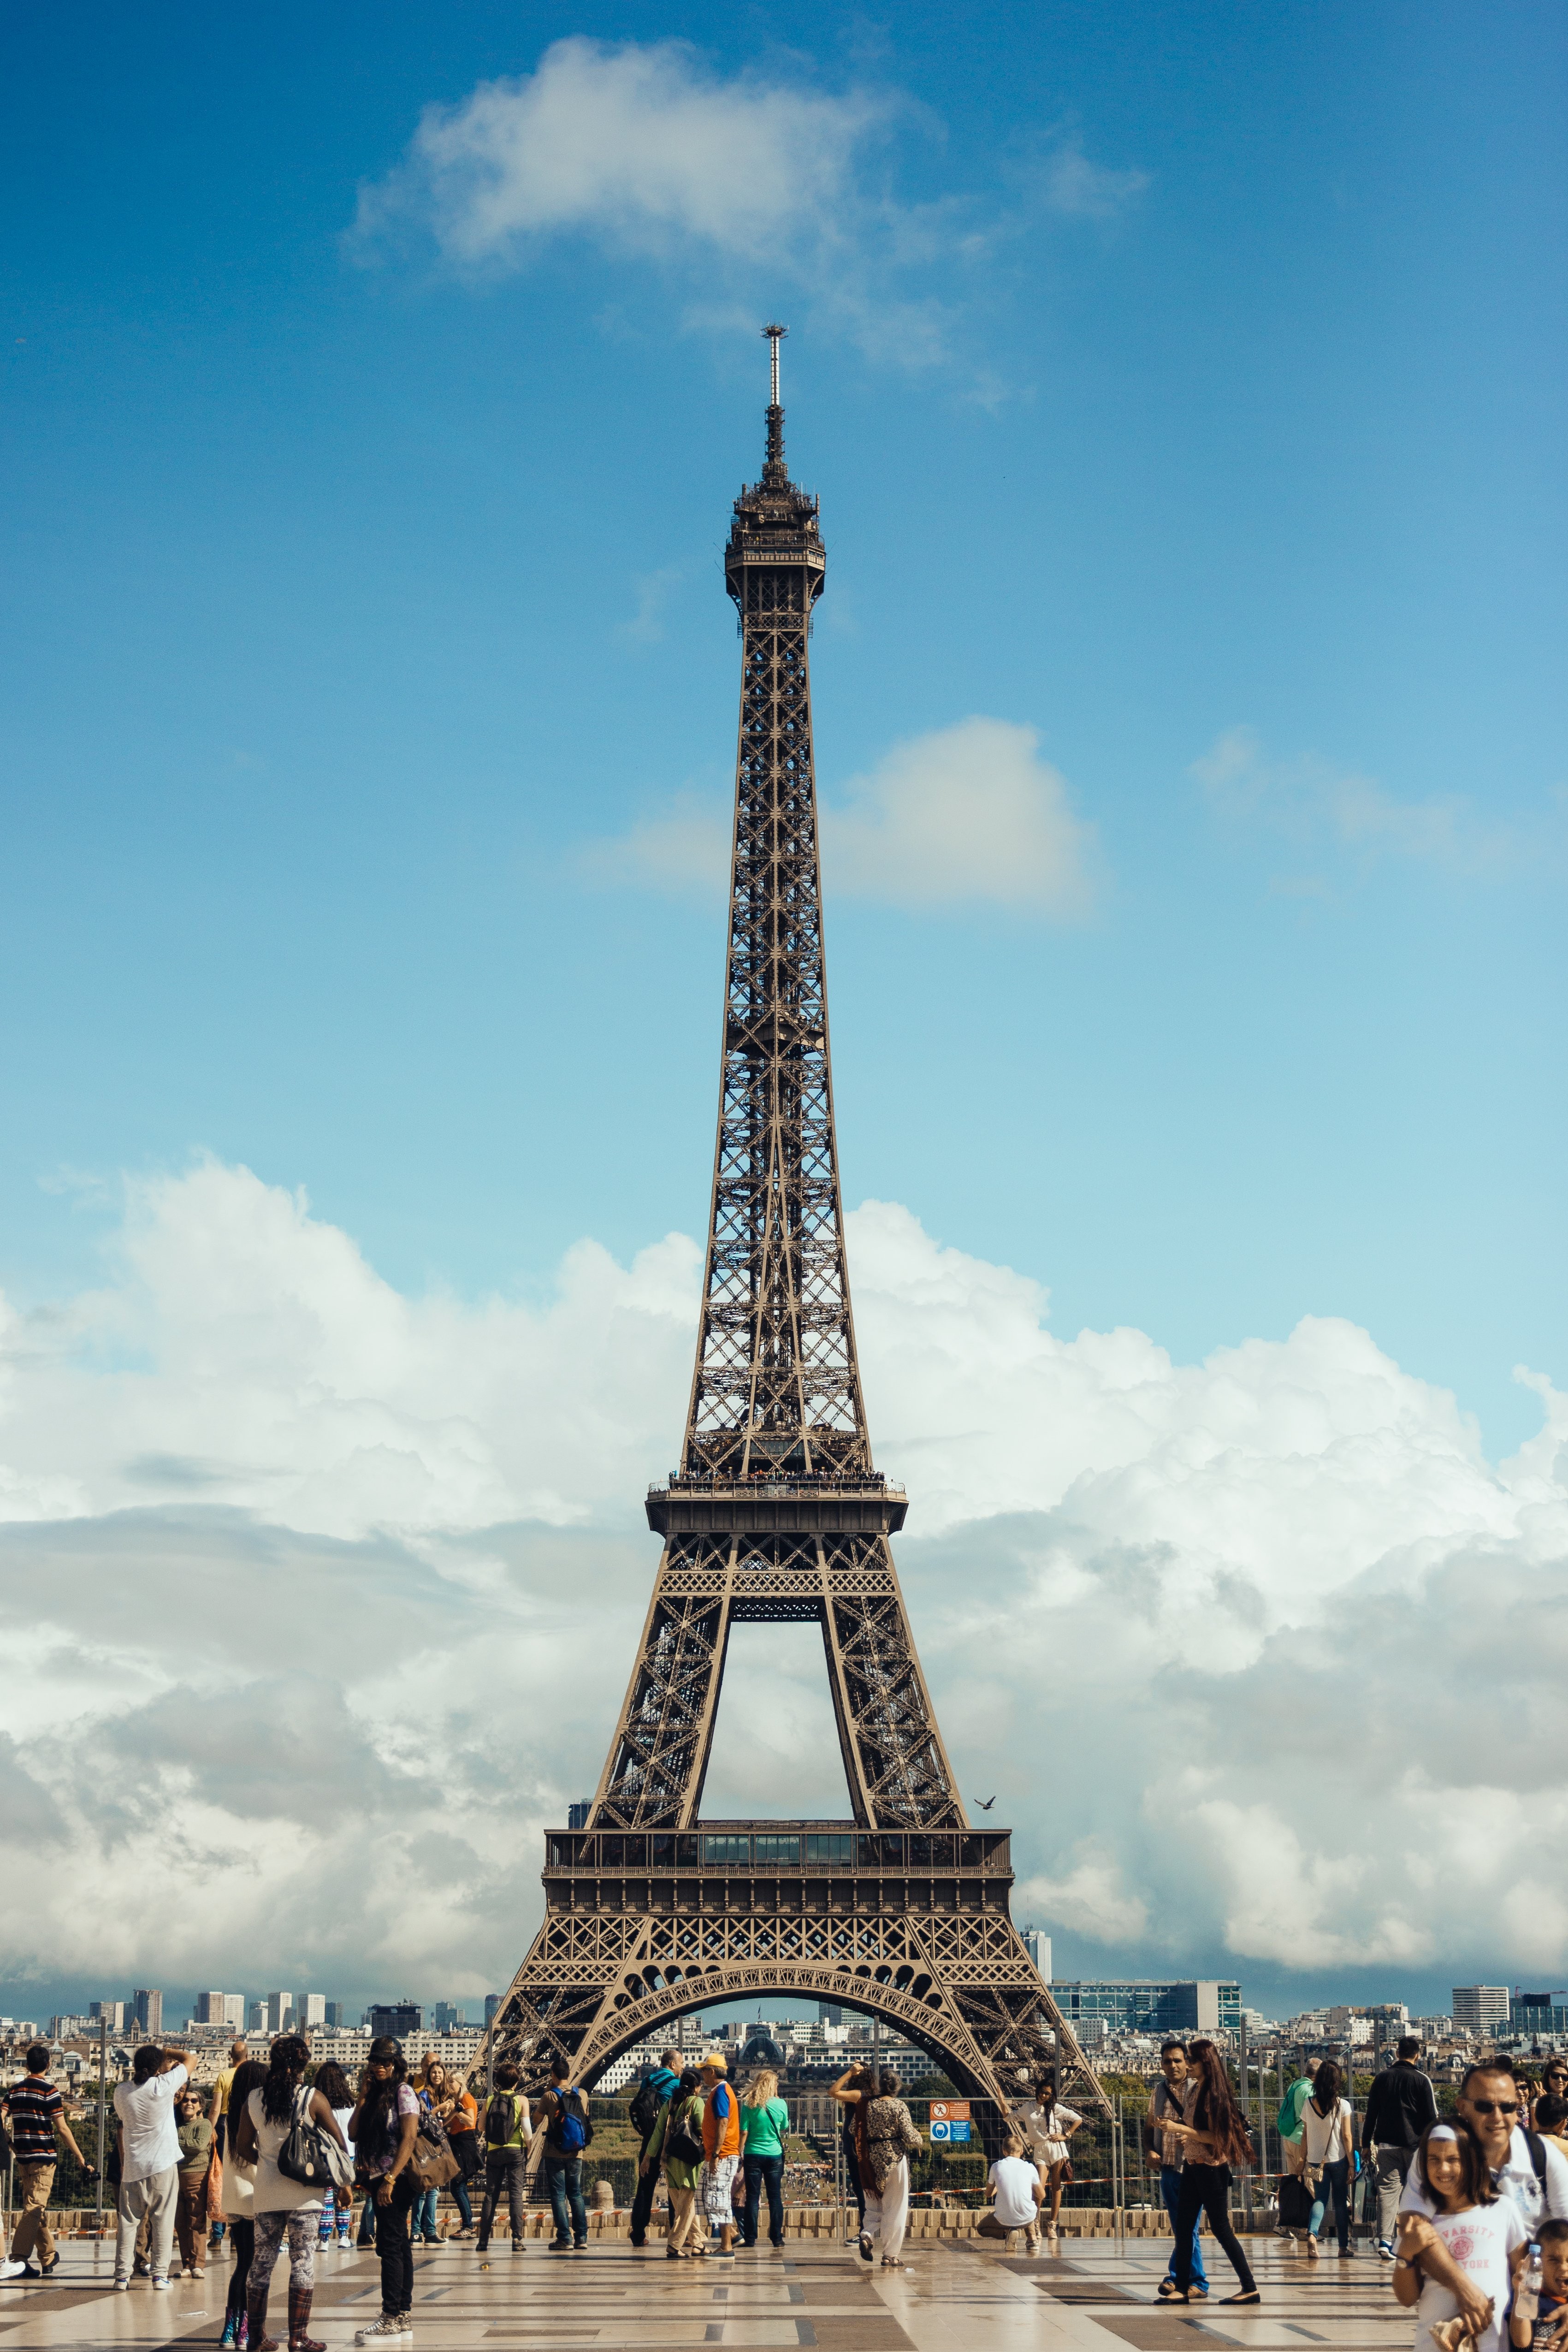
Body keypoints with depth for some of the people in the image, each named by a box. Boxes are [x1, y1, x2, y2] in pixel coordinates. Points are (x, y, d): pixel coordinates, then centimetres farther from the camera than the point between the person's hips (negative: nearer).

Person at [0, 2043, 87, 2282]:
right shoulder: (49, 2091, -8)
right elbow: (62, 2129, -10)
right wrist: (80, 2157, -4)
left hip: (22, 2156, 6)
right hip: (44, 2155, -6)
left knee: (35, 2208, 14)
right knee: (35, 2207, -8)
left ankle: (49, 2259, 20)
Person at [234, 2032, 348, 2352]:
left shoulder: (253, 2100, 0)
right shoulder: (313, 2099, -7)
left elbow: (243, 2148, 8)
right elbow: (340, 2144, -3)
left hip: (266, 2193, 3)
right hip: (304, 2193, -3)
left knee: (262, 2261, 11)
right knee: (303, 2261, 2)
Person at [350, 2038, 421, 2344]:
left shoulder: (403, 2093, -8)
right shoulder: (375, 2095, 14)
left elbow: (409, 2137, -17)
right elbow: (353, 2134, 8)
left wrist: (390, 2179, -23)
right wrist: (363, 2097, -1)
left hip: (396, 2180, -8)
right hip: (377, 2179, 8)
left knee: (390, 2246, -10)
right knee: (398, 2246, 10)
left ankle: (392, 2319, -9)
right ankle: (404, 2317, 12)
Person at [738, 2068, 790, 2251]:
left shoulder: (748, 2104, -7)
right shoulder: (780, 2104, -3)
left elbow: (744, 2133, -7)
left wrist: (740, 2153, 1)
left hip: (753, 2155, -1)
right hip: (775, 2155, 1)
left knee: (753, 2197, 3)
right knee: (775, 2197, 7)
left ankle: (750, 2238, 2)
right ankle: (777, 2237, 6)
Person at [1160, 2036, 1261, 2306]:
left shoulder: (1215, 2093, -16)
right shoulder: (1192, 2090, 9)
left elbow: (1217, 2136, -21)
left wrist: (1181, 2129, -23)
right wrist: (1182, 2133, 8)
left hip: (1212, 2169, -9)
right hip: (1192, 2165, 9)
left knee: (1220, 2228, -4)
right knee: (1183, 2228, 7)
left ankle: (1250, 2288, 4)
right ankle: (1182, 2289, 11)